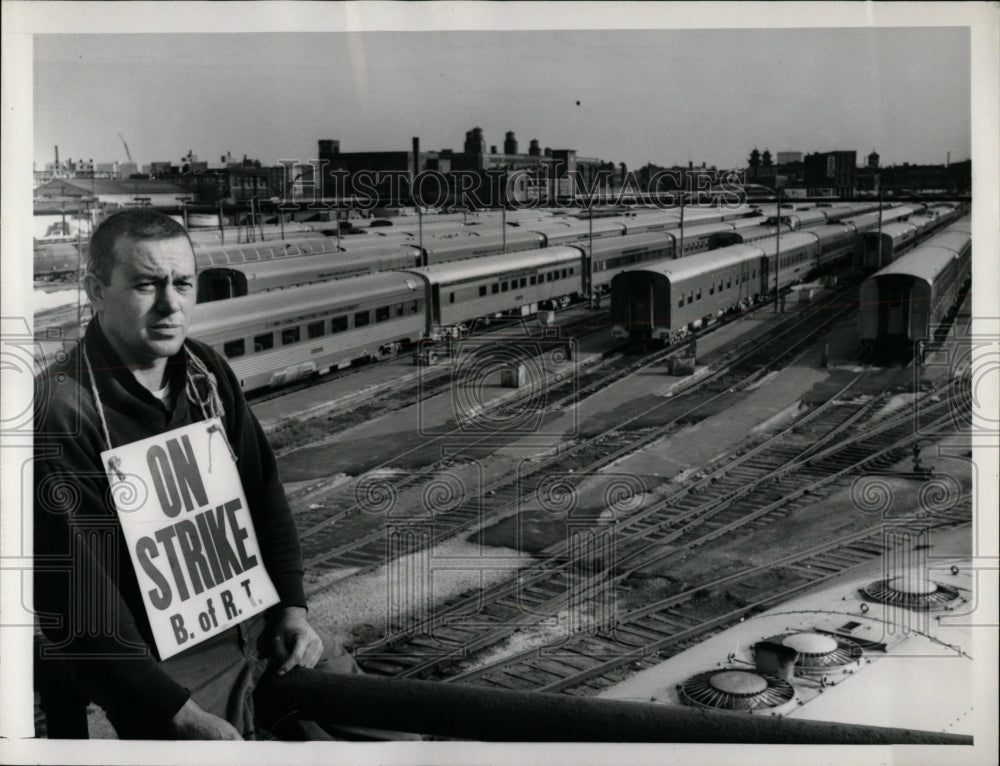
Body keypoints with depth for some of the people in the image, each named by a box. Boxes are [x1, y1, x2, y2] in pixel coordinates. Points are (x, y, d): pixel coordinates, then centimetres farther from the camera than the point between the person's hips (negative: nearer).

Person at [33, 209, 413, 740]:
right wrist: (184, 716, -21)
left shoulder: (205, 373, 4)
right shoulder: (60, 412, -18)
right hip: (159, 665, -6)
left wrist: (292, 608, 4)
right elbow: (79, 607, -19)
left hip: (259, 627, 6)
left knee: (394, 737, 5)